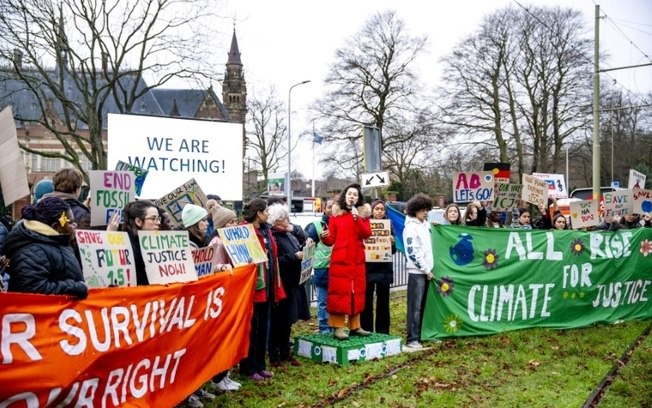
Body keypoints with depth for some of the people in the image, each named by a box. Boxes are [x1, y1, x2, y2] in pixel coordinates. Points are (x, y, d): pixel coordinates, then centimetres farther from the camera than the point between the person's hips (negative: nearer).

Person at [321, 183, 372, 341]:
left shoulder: (363, 214, 8)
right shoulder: (336, 214, 2)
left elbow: (367, 234, -8)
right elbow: (331, 240, -2)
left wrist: (358, 219, -18)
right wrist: (325, 237, -23)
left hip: (357, 260, 3)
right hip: (339, 261, -3)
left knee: (357, 292, 9)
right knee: (339, 292, -4)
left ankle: (355, 326, 18)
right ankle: (338, 328, -2)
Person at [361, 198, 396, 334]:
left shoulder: (388, 225, 6)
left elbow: (393, 250, 7)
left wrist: (392, 243, -13)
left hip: (384, 269, 2)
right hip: (368, 268, -2)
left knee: (383, 302, 7)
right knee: (367, 301, 1)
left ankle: (382, 333, 16)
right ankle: (366, 331, 11)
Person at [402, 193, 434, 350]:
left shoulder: (426, 224, 13)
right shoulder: (410, 227, -10)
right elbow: (412, 253, -15)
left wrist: (430, 269, 11)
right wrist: (426, 270, -11)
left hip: (427, 270, 7)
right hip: (416, 271, -7)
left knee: (423, 305, 12)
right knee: (415, 306, -6)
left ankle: (423, 334, 20)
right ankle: (412, 339, -2)